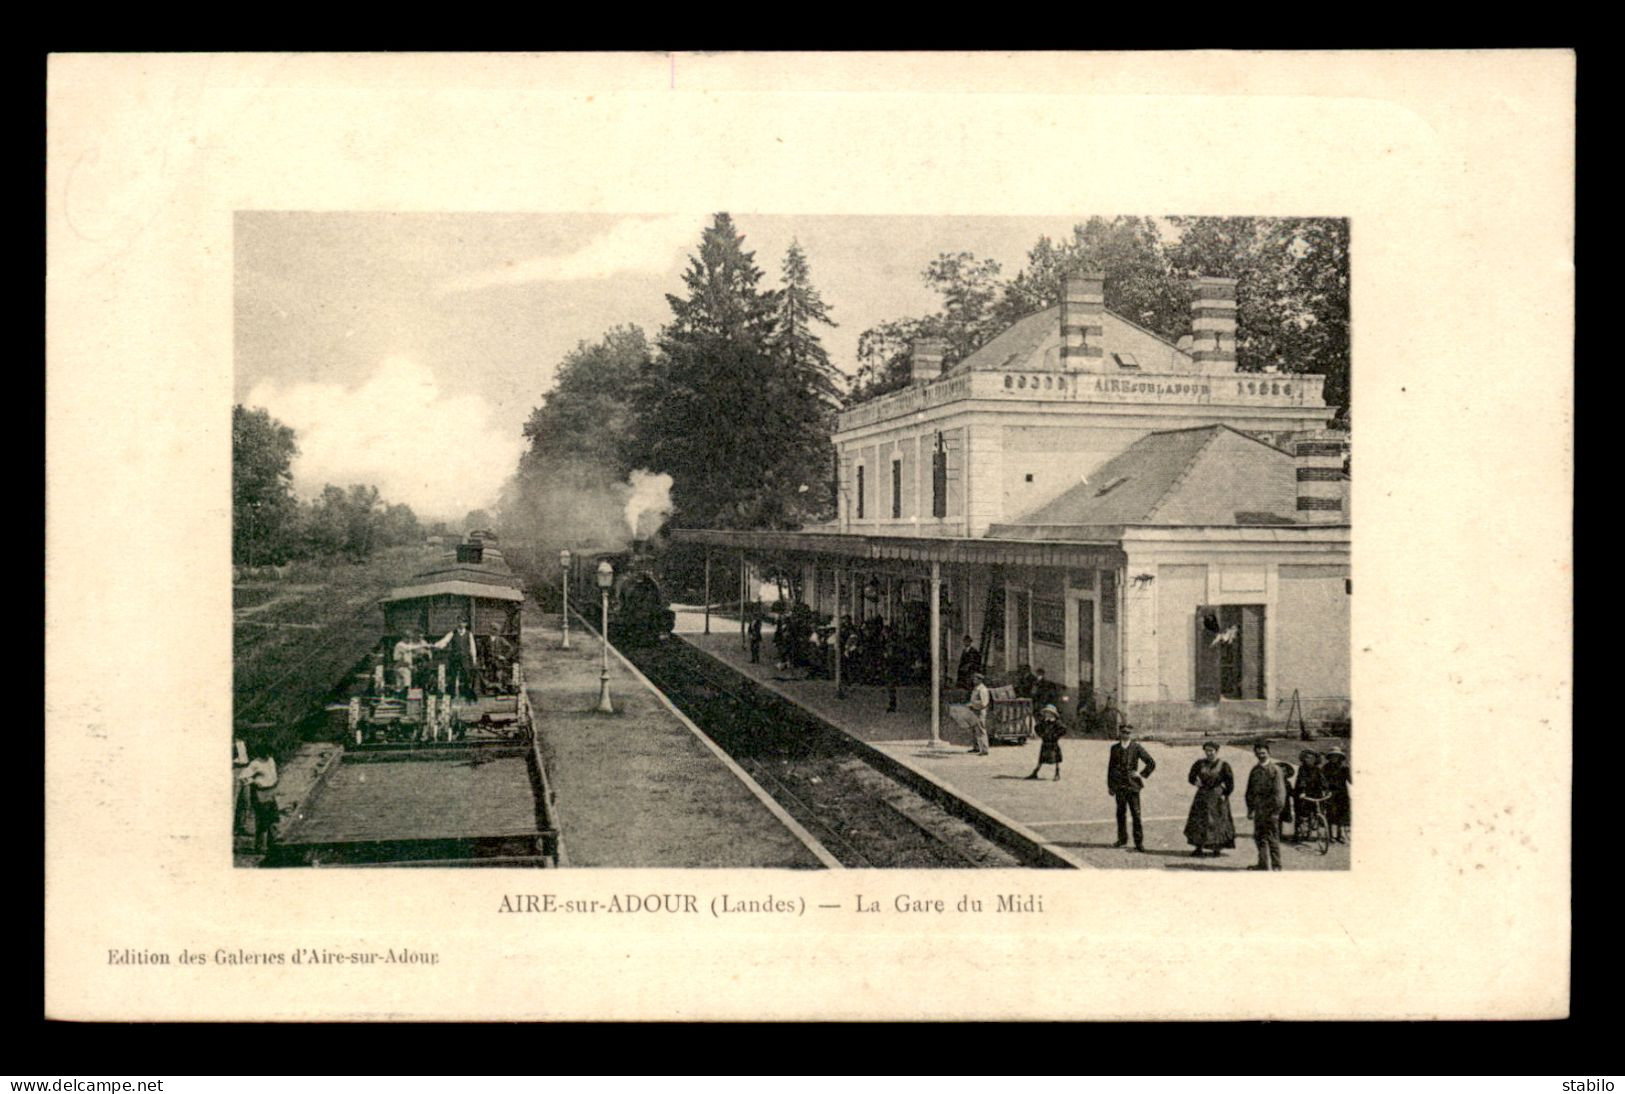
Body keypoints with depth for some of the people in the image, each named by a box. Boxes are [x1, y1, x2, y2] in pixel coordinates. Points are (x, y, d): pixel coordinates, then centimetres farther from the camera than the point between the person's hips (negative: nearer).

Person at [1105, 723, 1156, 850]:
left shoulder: (1137, 747, 1)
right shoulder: (1115, 748, 9)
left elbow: (1151, 763, 3)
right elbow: (1110, 767, 12)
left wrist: (1141, 774, -2)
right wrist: (1110, 785, 8)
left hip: (1132, 785, -3)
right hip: (1119, 786, 3)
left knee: (1136, 813, -4)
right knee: (1121, 813, 8)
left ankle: (1139, 842, -1)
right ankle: (1122, 840, 19)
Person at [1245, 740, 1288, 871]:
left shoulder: (1275, 769, -6)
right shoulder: (1254, 771, 13)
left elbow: (1279, 791, -10)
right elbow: (1250, 791, 18)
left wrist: (1276, 810, -14)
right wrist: (1250, 809, 11)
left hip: (1270, 809, -6)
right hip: (1258, 809, 6)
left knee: (1272, 838, -3)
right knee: (1259, 837, 10)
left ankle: (1276, 865, 4)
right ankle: (1263, 864, 19)